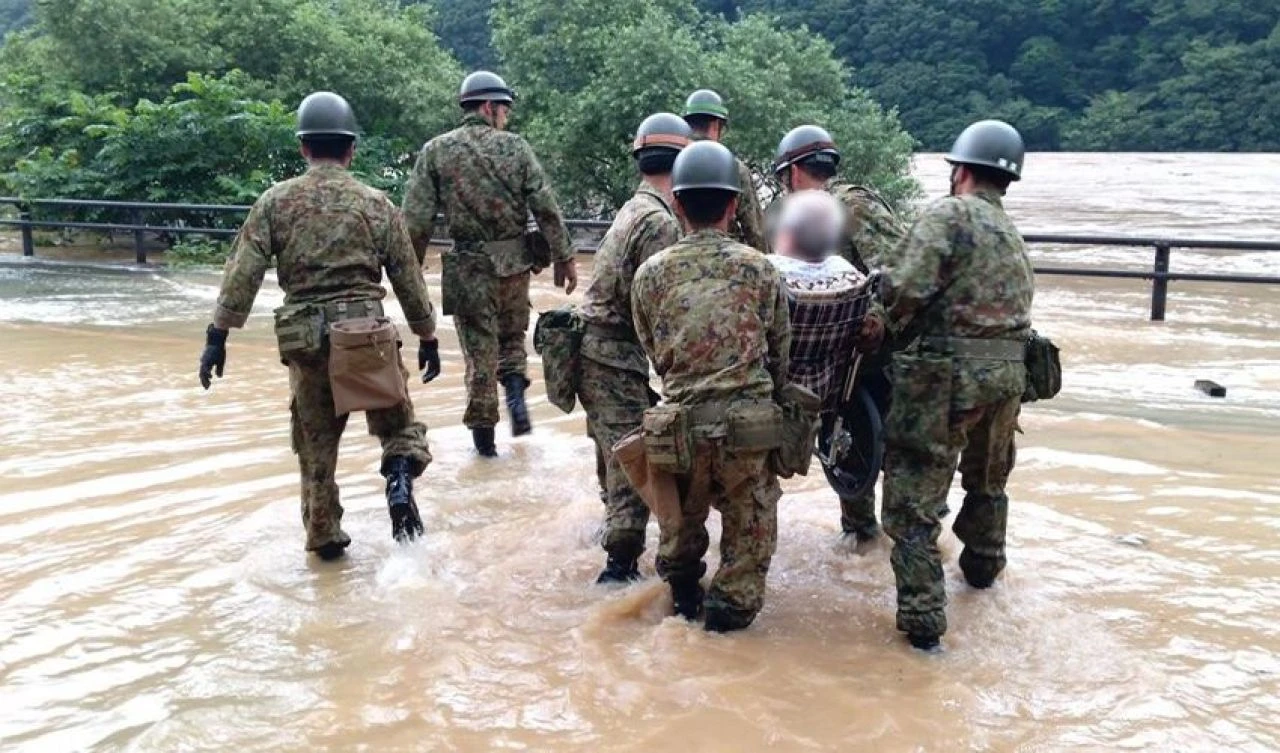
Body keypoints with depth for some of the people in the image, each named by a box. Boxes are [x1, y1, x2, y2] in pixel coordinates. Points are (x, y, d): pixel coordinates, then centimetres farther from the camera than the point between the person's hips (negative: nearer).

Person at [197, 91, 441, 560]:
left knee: (316, 446, 15)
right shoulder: (376, 204, 2)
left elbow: (242, 272, -4)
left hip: (305, 341, 1)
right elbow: (408, 279, 5)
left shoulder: (275, 201, 2)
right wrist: (427, 340, 14)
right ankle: (400, 478, -15)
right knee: (398, 425, 15)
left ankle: (325, 539, 23)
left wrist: (217, 336, -1)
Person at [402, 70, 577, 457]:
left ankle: (484, 432, 14)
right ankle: (515, 386, 0)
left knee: (480, 348, 9)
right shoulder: (515, 146, -1)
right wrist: (564, 258, 3)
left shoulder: (435, 151, -1)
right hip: (513, 262, 1)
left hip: (469, 266, 0)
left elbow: (416, 219, -6)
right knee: (512, 334, 23)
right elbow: (546, 208, -4)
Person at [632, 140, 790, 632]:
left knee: (681, 516, 25)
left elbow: (652, 351, 8)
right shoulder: (759, 268, -1)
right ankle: (729, 607, 21)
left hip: (682, 421, 2)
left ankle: (682, 589, 40)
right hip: (750, 422, -1)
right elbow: (781, 350, 7)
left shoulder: (650, 273, -1)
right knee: (750, 525, 17)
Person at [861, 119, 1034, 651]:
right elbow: (1019, 301, 12)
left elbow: (909, 286, -20)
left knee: (914, 496, -1)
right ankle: (982, 567, 50)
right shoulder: (1013, 235, 18)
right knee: (989, 478, 29)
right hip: (1008, 372, 8)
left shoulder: (949, 214, -8)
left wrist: (885, 324, -1)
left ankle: (923, 618, -1)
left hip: (947, 371, -8)